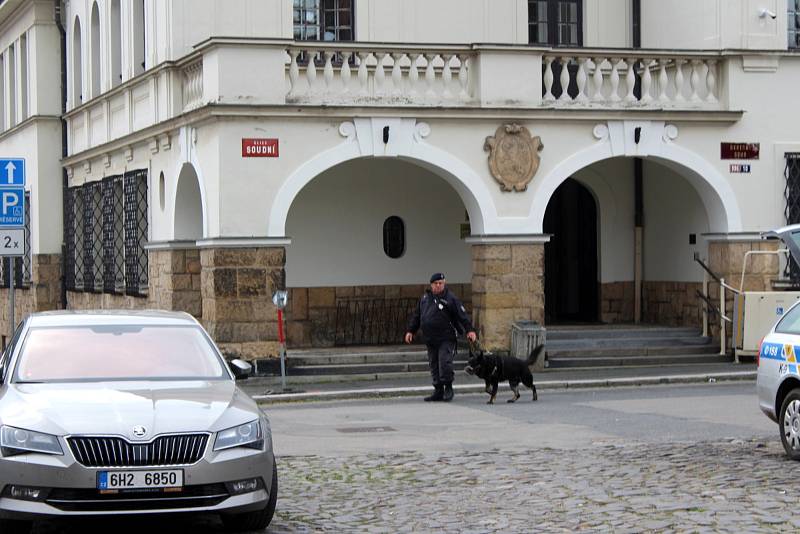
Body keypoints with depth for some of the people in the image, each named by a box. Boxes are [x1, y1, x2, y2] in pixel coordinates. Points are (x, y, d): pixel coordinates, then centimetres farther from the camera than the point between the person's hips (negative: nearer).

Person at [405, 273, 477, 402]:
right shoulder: (425, 298, 13)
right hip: (430, 340, 6)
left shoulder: (450, 299, -4)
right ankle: (438, 391, 17)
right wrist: (410, 331, 17)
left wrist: (470, 330, -15)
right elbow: (416, 316, 21)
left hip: (446, 339, -6)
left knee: (445, 363, -13)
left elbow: (462, 316, -7)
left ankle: (448, 389, 1)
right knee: (434, 366, 9)